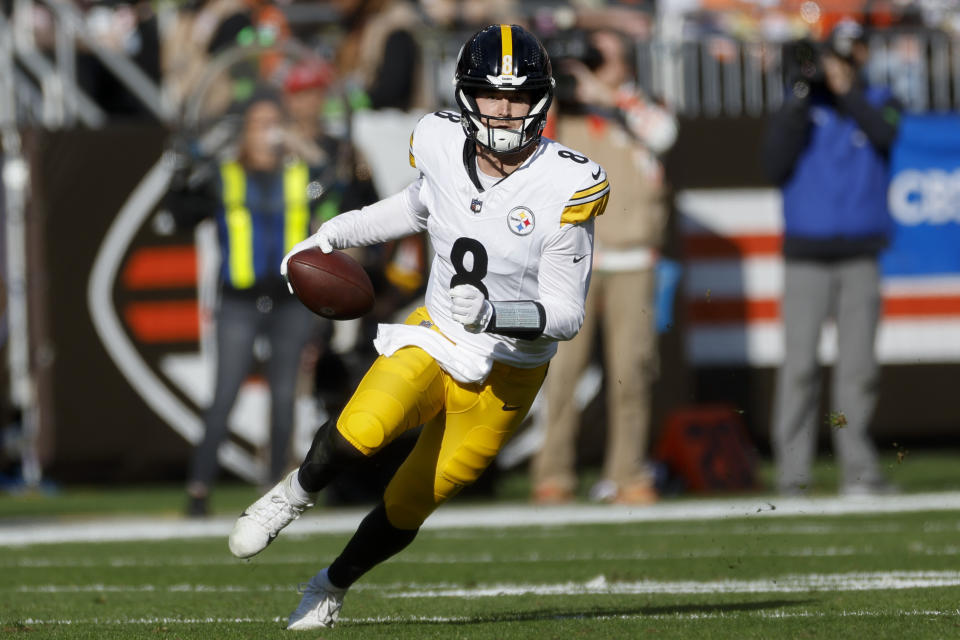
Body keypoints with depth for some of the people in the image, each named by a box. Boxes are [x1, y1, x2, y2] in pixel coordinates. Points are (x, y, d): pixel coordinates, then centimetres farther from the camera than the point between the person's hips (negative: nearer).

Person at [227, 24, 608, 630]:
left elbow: (567, 315, -17)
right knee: (360, 431, -29)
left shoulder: (565, 188, -19)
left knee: (406, 508, 7)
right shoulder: (444, 147, -7)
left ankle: (333, 585, 35)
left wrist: (493, 314, -34)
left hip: (504, 374, -2)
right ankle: (298, 493, 3)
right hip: (433, 341, 2)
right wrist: (333, 236, 14)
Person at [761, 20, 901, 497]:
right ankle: (792, 473, -7)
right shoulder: (799, 107, 8)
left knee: (857, 367, 0)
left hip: (861, 256, 1)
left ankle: (857, 469, 3)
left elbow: (885, 135, -12)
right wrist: (800, 99, -10)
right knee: (799, 364, -7)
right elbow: (776, 166, -6)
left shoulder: (877, 104, 10)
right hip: (806, 255, -1)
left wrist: (845, 90, -14)